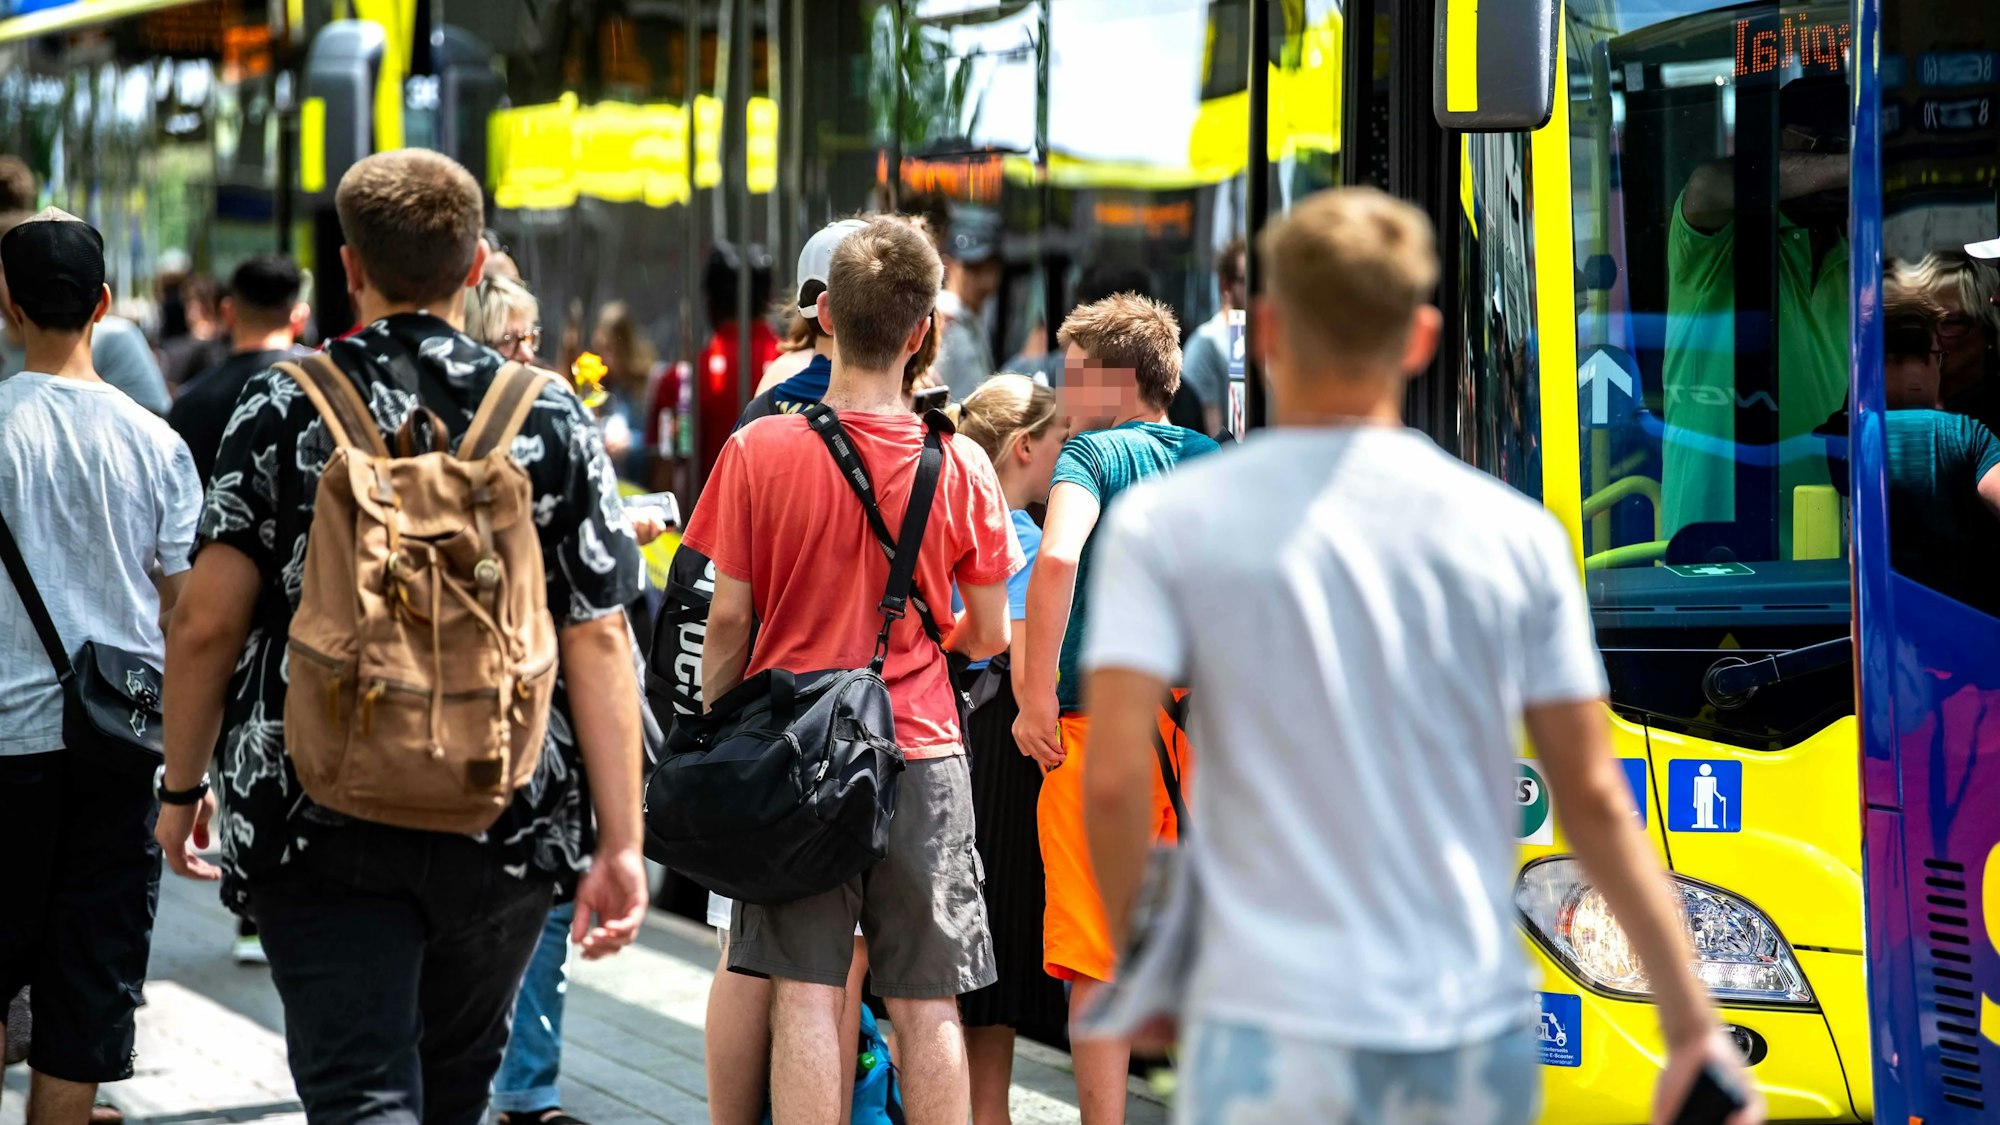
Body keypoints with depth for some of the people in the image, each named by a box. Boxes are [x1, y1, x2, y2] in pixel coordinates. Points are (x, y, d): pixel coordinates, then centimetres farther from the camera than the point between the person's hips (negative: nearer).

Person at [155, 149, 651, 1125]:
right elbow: (599, 642, -5)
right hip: (508, 828, 3)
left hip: (320, 828, -3)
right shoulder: (552, 420, -1)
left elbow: (208, 623, -7)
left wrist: (181, 788, 7)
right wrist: (620, 841, -3)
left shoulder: (282, 411, -4)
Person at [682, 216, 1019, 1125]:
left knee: (805, 996, 2)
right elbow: (988, 637, 3)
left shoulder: (758, 451, -7)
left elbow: (729, 618, -4)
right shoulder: (960, 465, -4)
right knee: (926, 1005, 5)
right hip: (923, 753, 1)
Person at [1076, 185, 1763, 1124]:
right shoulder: (1516, 535, 3)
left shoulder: (1167, 522, -3)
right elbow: (1595, 797, 3)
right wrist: (1691, 1020, 8)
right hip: (1477, 1042, 2)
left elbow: (1114, 775, -11)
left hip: (1274, 1033, -2)